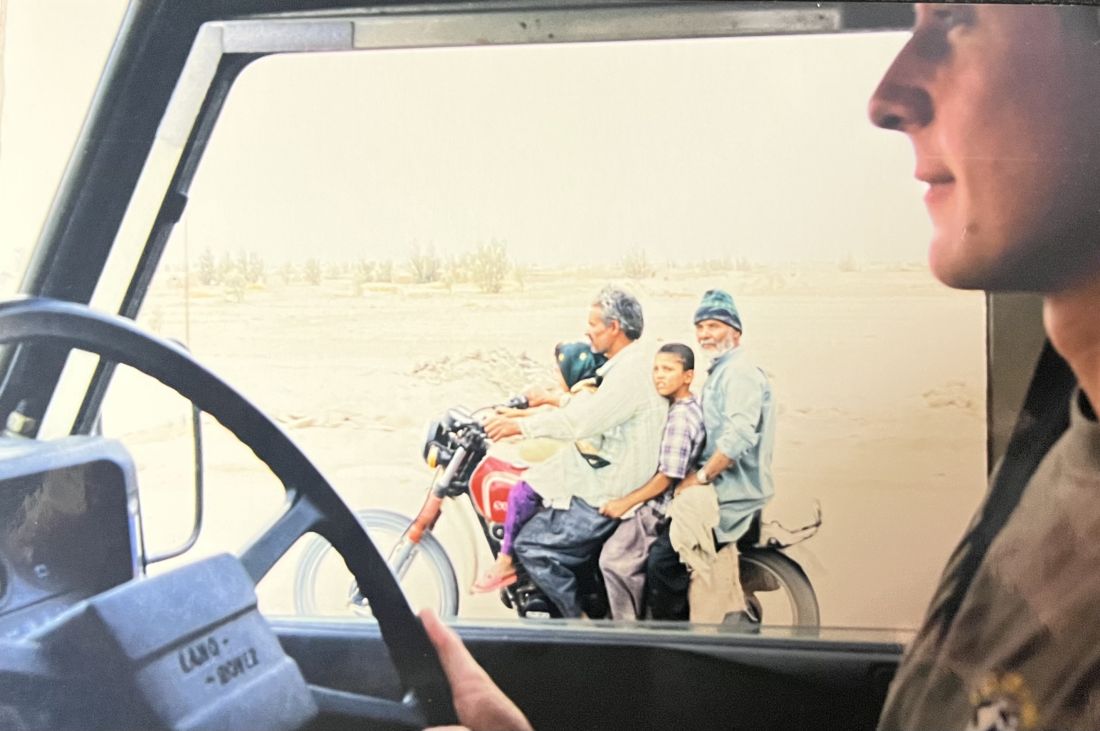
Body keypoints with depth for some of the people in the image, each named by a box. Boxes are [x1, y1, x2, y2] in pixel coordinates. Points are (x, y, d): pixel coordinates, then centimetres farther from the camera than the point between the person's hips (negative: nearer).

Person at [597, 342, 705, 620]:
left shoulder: (680, 417, -21)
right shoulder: (691, 407, 10)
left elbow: (668, 476, -23)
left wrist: (626, 502, -17)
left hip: (661, 508, -11)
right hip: (665, 502, 11)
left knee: (615, 560, -12)